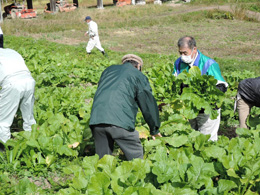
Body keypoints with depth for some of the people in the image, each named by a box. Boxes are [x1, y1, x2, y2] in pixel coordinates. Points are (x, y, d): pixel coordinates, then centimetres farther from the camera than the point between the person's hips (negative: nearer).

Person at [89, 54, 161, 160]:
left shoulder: (108, 70, 28)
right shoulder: (139, 76, 14)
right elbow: (148, 104, 14)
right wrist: (154, 130, 23)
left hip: (96, 120, 5)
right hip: (120, 121, -5)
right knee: (135, 157, 6)